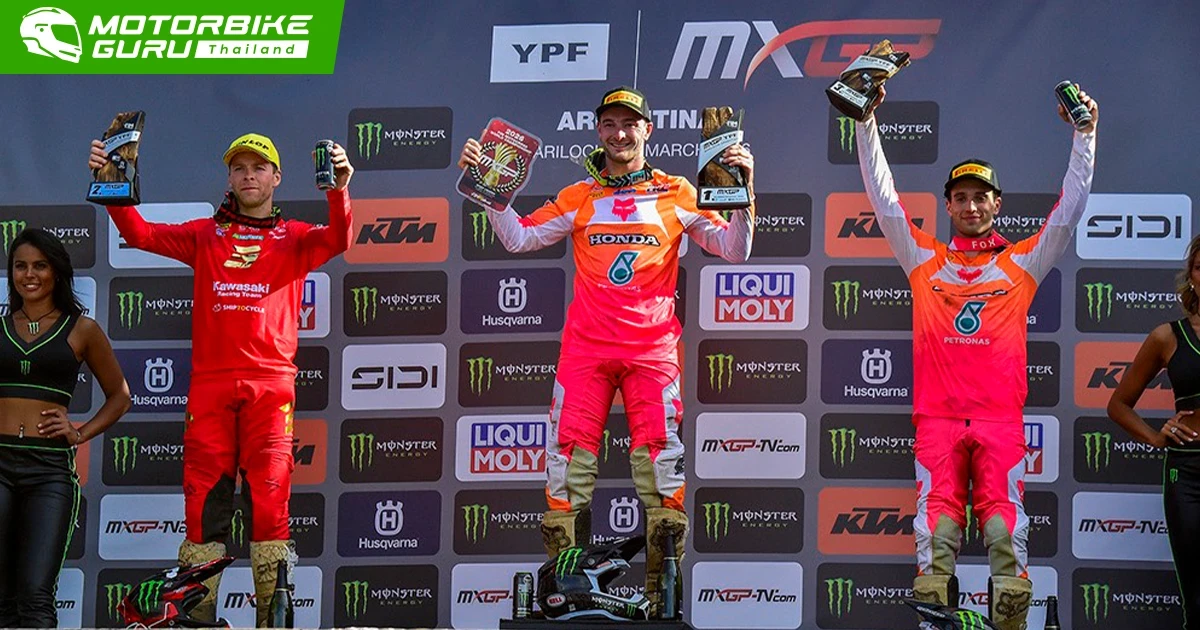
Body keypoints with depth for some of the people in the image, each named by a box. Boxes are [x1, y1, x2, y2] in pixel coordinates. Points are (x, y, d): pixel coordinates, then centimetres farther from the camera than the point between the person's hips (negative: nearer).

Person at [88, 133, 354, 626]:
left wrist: (339, 191, -22)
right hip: (210, 384, 1)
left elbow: (337, 240, -4)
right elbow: (140, 233, 9)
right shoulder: (205, 235, 19)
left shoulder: (295, 238, 16)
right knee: (203, 500, -3)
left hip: (270, 384, -1)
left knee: (269, 498, -8)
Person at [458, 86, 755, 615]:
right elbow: (519, 238, 11)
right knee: (568, 458, -5)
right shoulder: (578, 198, 14)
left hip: (652, 347, -1)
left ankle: (662, 588, -4)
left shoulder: (676, 195, 10)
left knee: (660, 461, -8)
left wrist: (742, 192, -6)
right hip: (586, 345, 1)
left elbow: (734, 250, 8)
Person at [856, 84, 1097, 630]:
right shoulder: (925, 258, 18)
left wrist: (1084, 135, 6)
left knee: (1004, 527, -12)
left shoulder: (1022, 262, 17)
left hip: (1000, 416, 0)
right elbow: (883, 199, 14)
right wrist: (867, 123, 8)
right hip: (938, 416, 0)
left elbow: (1070, 209, 13)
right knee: (937, 529, -10)